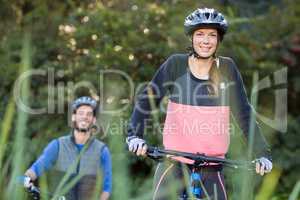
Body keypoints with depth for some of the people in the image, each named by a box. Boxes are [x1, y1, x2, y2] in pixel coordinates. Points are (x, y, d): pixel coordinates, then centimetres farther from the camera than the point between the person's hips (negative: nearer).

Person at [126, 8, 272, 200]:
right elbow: (146, 100, -4)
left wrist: (262, 153, -9)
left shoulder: (227, 68, -1)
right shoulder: (176, 64, -3)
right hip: (174, 163, -1)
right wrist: (135, 135, -18)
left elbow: (244, 113, -1)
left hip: (212, 168, 1)